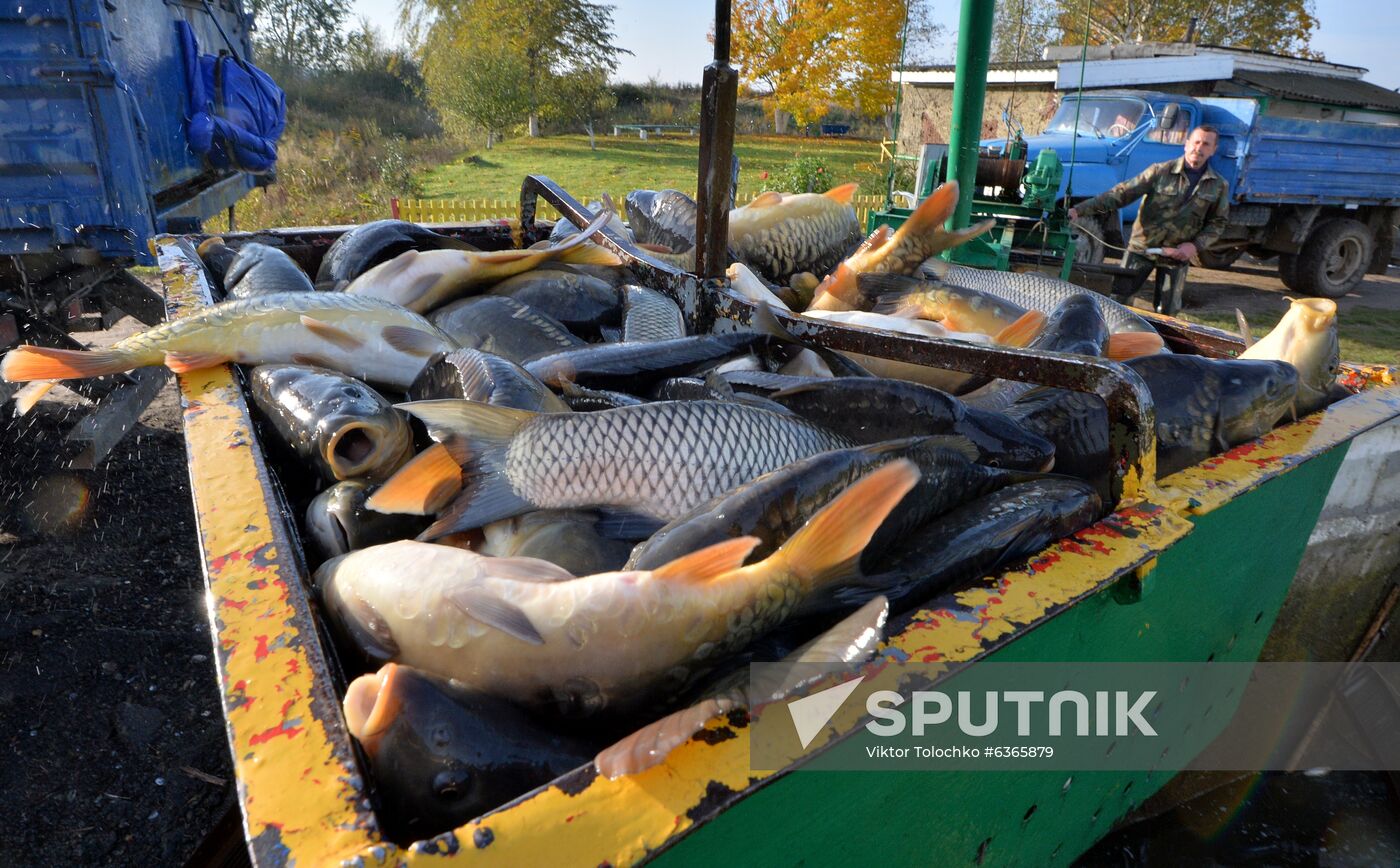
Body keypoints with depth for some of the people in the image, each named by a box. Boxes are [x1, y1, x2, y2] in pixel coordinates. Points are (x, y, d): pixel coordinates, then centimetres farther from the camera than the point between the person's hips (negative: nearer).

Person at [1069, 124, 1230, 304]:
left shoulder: (1219, 186, 2)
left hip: (1178, 254, 2)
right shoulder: (1161, 171, -7)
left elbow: (1218, 222, 11)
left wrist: (1196, 245, -9)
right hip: (1142, 248, -2)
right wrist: (1081, 210, -26)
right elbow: (1121, 193, -14)